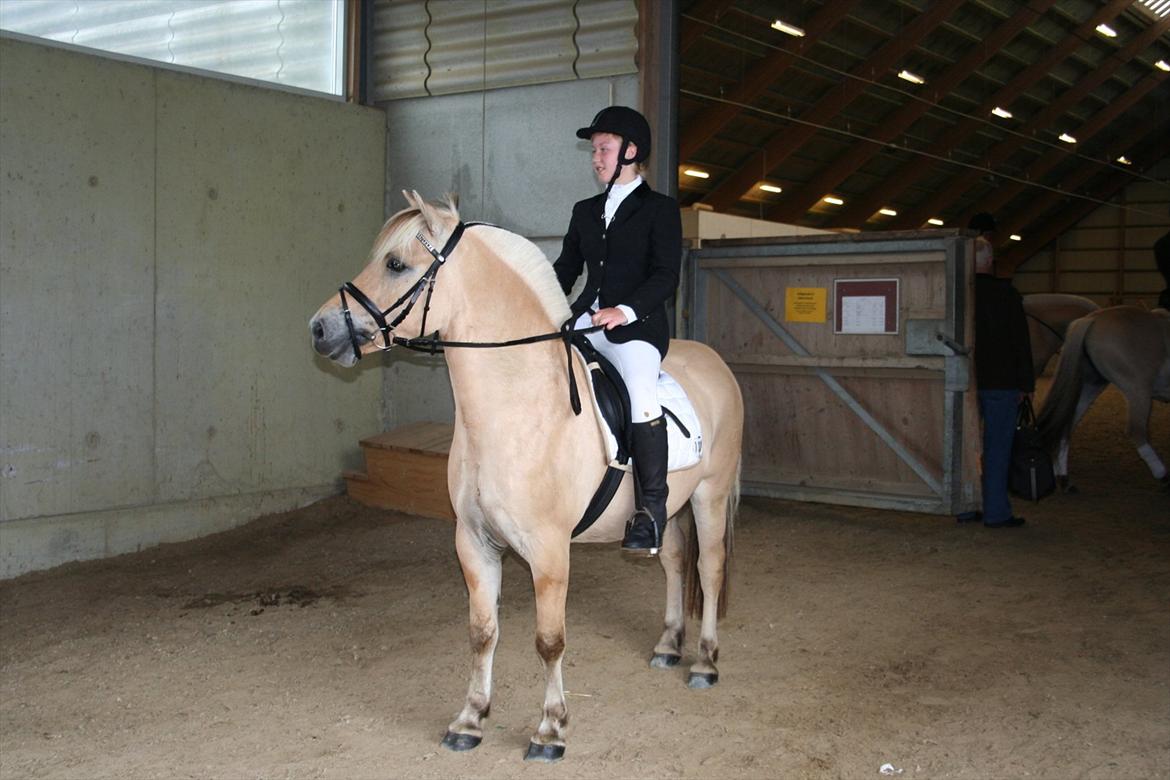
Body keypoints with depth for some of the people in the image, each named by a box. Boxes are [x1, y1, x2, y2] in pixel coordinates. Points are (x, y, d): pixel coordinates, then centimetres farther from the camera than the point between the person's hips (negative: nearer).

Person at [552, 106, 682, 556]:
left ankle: (652, 509, -22)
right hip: (582, 324, 7)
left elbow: (666, 277, -7)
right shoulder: (585, 211, 22)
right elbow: (566, 269, 22)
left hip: (636, 328, -7)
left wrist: (625, 310, -24)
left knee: (640, 396, -30)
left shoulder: (660, 209, 4)